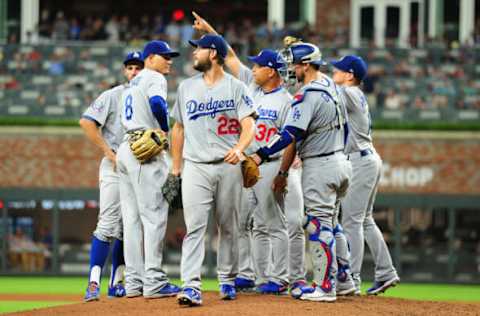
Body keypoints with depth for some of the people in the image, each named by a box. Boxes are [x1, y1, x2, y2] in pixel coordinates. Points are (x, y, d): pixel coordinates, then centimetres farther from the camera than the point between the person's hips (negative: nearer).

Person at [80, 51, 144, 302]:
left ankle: (116, 283, 14)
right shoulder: (112, 96, -2)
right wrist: (109, 153, -13)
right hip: (115, 167, -5)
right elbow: (86, 122, -10)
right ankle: (93, 283, -17)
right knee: (108, 223, -14)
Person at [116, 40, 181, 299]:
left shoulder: (132, 84, 24)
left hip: (126, 149, 9)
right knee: (154, 215, -10)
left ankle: (134, 282, 8)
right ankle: (154, 282, -14)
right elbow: (157, 103, -24)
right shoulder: (154, 78, -4)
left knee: (132, 218, 8)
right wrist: (166, 130, -9)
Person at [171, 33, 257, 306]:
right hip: (195, 168, 1)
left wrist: (239, 148, -28)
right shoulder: (187, 87, 12)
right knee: (195, 227, -11)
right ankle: (192, 287, -19)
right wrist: (176, 166, 12)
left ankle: (228, 281, 22)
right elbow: (178, 128, 18)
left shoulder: (236, 87, 1)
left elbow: (249, 124, -8)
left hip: (228, 167, -1)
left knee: (229, 227, 8)